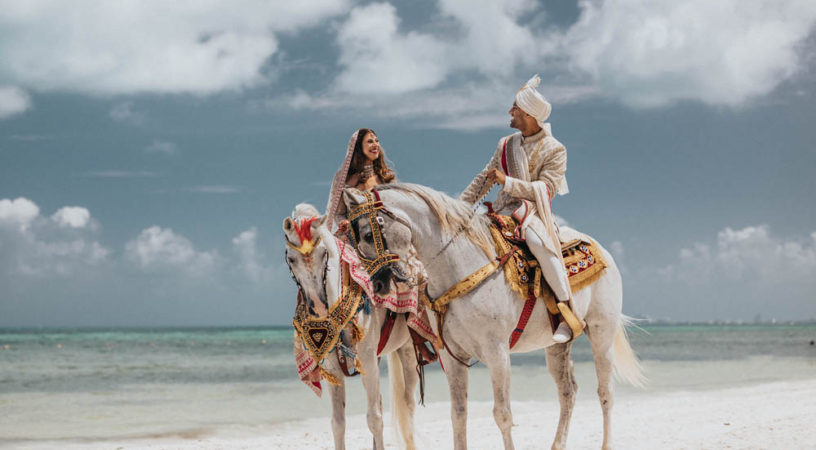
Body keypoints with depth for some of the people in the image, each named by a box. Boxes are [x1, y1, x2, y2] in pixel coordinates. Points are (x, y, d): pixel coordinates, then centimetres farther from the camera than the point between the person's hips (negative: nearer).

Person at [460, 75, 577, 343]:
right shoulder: (506, 145, 16)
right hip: (502, 212, 6)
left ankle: (567, 311, -31)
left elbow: (546, 189, -12)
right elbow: (483, 180, 18)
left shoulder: (555, 150, -1)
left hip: (533, 212, -6)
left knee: (540, 243, -37)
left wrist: (508, 182, -17)